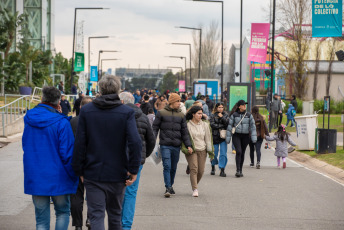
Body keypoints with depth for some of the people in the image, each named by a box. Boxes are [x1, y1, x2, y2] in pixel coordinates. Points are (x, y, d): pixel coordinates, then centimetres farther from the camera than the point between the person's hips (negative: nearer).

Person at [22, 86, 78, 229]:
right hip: (57, 178, -4)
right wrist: (73, 175, -2)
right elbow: (67, 153, -14)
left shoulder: (29, 119, 2)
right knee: (63, 212, 15)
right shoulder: (61, 122, -14)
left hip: (34, 178, 4)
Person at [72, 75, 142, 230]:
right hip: (117, 174, 1)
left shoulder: (86, 111, -2)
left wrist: (79, 171, 4)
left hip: (93, 175, 0)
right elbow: (135, 142, -18)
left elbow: (79, 143, -3)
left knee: (96, 216, 0)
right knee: (115, 216, 18)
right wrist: (133, 170, -10)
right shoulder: (127, 112, -6)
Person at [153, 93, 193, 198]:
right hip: (165, 145, -3)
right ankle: (168, 188, -13)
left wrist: (188, 145, 4)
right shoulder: (161, 113, 2)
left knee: (173, 168, 9)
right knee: (167, 166, -12)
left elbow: (184, 131, 12)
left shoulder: (181, 115, 11)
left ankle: (171, 186, 25)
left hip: (176, 146, 3)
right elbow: (155, 128, 5)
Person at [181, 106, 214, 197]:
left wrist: (210, 151, 9)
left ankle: (195, 185, 27)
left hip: (202, 150, 4)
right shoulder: (187, 125, -4)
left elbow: (208, 138, 12)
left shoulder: (205, 125, 9)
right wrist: (186, 149, -13)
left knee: (201, 171, 2)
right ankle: (195, 189, -14)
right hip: (191, 150, -4)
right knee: (194, 169, -14)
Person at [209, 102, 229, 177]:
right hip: (215, 136, -1)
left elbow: (228, 123, -4)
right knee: (214, 153, 5)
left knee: (223, 153, -8)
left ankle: (222, 170, -7)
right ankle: (213, 167, 30)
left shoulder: (226, 115, 10)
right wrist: (222, 126, -7)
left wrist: (222, 117, -11)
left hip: (223, 137, 1)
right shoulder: (213, 115, 4)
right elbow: (212, 125, -8)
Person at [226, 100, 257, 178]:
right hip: (236, 135, -2)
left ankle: (240, 171, 19)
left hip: (245, 136, 2)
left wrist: (254, 137, -10)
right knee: (238, 152, -17)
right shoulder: (234, 115, -1)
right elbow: (230, 126, 3)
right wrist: (228, 138, 3)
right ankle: (238, 170, -18)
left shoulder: (249, 115, 2)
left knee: (242, 153, 8)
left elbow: (252, 126, 0)